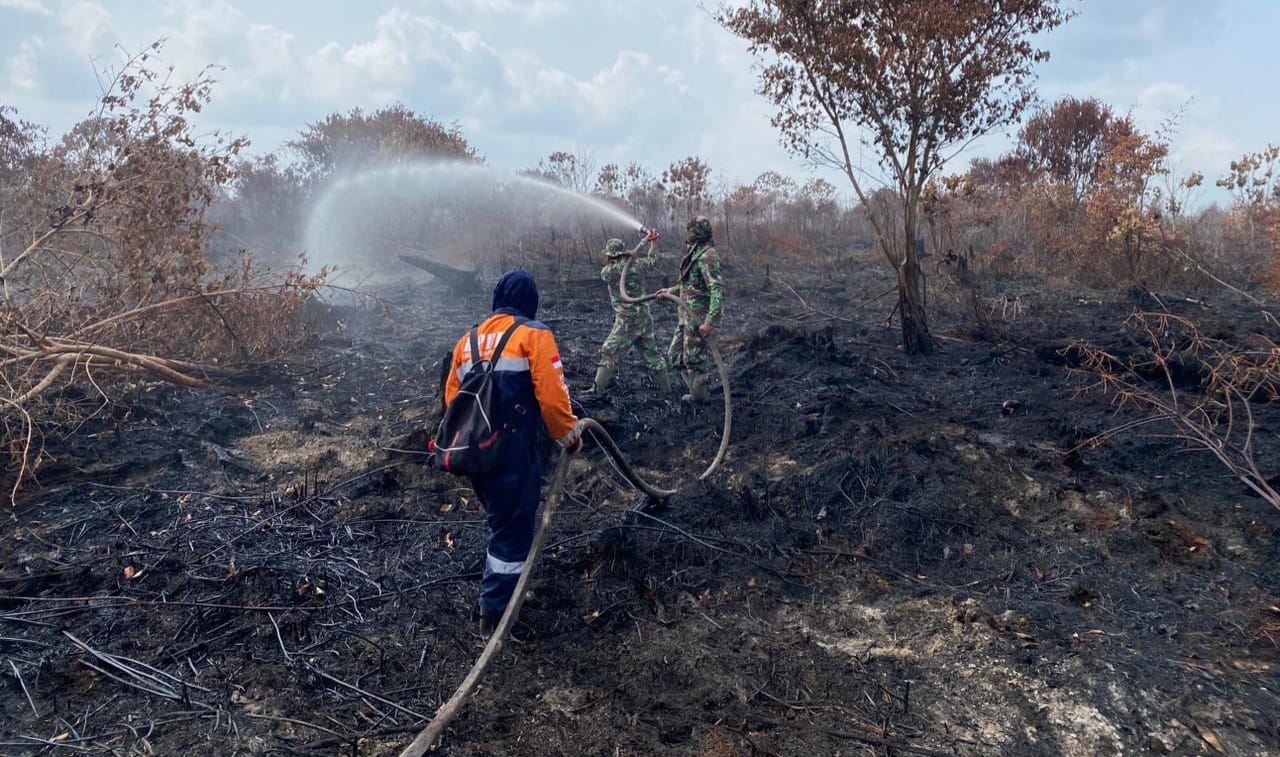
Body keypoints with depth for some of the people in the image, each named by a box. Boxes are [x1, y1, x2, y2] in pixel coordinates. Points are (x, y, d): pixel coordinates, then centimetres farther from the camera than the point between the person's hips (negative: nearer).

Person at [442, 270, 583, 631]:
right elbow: (552, 396, -14)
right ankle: (494, 611, 15)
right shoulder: (534, 334, -6)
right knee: (513, 530, 7)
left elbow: (452, 397, 14)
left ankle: (500, 585, 46)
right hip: (514, 455, -7)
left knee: (500, 519, 28)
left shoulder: (468, 340, 13)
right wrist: (570, 436, 1)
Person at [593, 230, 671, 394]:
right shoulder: (635, 264, 1)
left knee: (609, 353, 1)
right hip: (644, 317, 5)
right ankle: (665, 387, 25)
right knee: (652, 353, 16)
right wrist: (652, 242, 35)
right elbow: (652, 260, 19)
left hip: (626, 321, -5)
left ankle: (598, 389, -3)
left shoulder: (608, 271, -12)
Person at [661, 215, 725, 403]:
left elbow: (717, 290, -27)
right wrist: (671, 290, 30)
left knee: (694, 359, 1)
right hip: (687, 317, 10)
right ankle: (696, 392, 26)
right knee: (675, 355, 15)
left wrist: (711, 321, -32)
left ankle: (699, 397, 18)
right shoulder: (695, 254, 12)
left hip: (698, 319, -10)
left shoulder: (707, 257, -19)